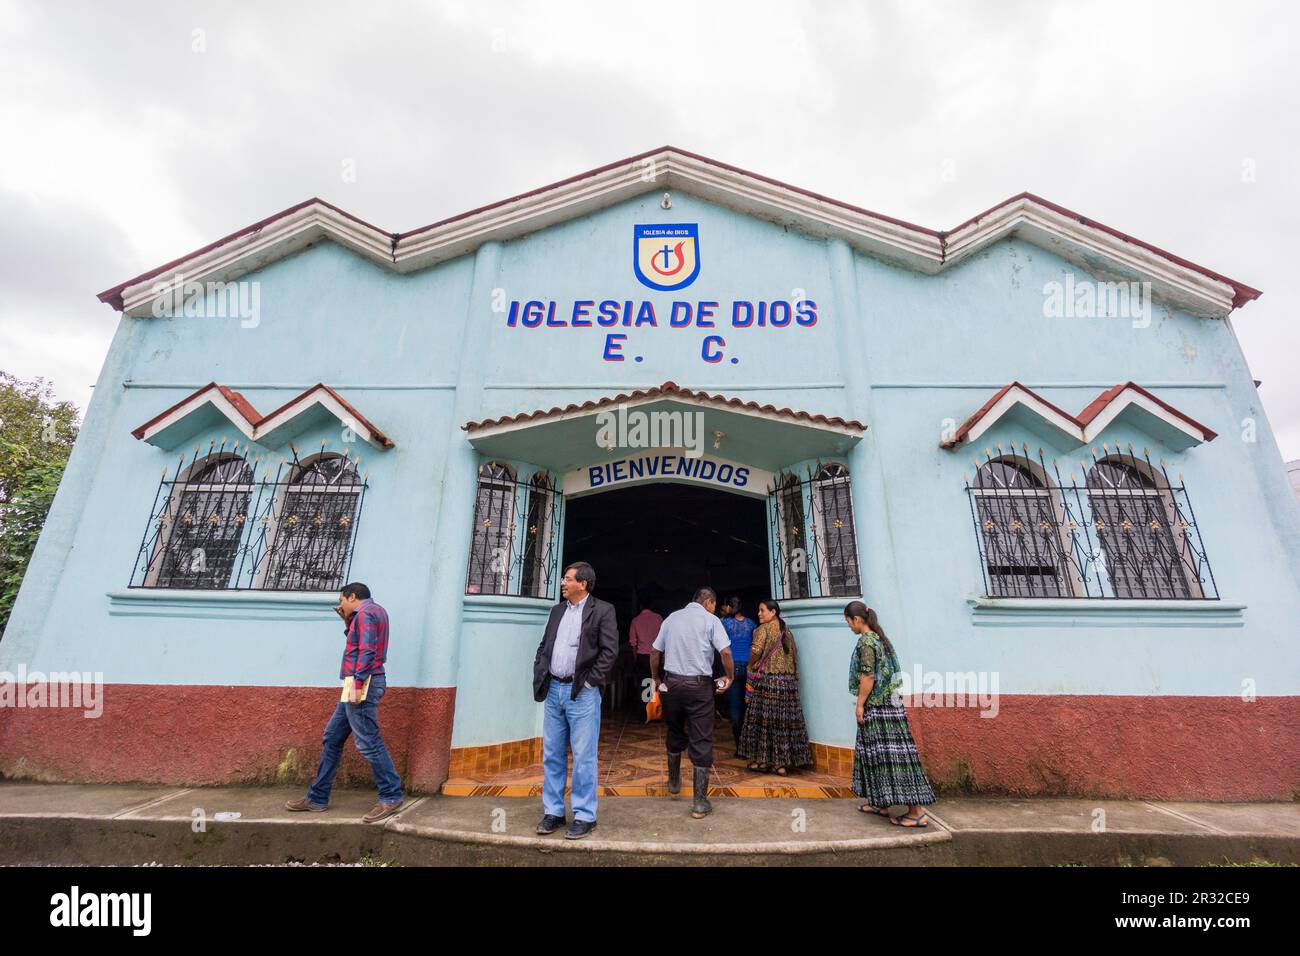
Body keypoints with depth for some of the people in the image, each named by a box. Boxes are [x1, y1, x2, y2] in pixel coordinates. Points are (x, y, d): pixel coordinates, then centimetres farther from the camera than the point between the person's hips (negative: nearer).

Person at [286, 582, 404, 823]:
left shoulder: (365, 612, -11)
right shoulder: (373, 611, 20)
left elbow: (367, 651, -21)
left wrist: (358, 683, -24)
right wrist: (347, 621, 18)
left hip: (363, 684, -11)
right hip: (360, 685, 11)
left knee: (368, 742, -8)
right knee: (333, 737, 16)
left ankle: (391, 797, -3)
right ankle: (317, 798, 25)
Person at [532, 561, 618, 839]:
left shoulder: (602, 610, -7)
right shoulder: (558, 610, 12)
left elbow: (610, 651, -11)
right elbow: (544, 645, 16)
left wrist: (589, 682, -12)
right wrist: (539, 675, 6)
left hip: (581, 693, -6)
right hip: (554, 690, 6)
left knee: (583, 758, 3)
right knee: (552, 755, 14)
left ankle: (584, 816, 17)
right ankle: (553, 811, 28)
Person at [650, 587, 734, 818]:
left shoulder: (672, 617, 9)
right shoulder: (710, 620, -3)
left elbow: (655, 652, 10)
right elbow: (725, 652, -14)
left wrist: (655, 678, 21)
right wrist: (730, 677, 2)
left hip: (672, 682, 4)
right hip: (699, 685, -4)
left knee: (675, 734, 23)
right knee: (702, 742, 4)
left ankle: (674, 782, 39)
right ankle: (700, 802, 8)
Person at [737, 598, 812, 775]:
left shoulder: (764, 628, -8)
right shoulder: (787, 631, 13)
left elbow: (756, 651, -17)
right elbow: (793, 656, 15)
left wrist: (751, 665, 0)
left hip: (767, 678, -6)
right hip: (788, 679, 6)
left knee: (764, 718, 3)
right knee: (785, 720, 7)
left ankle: (763, 759, 10)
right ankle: (783, 762, 11)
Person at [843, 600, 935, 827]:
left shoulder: (865, 640, -15)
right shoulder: (879, 637, 12)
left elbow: (868, 676, -20)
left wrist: (860, 704, -14)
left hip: (877, 705, -10)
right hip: (887, 703, 10)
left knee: (886, 753, -5)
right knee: (882, 752, 15)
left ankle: (916, 811, -2)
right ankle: (880, 802, 23)